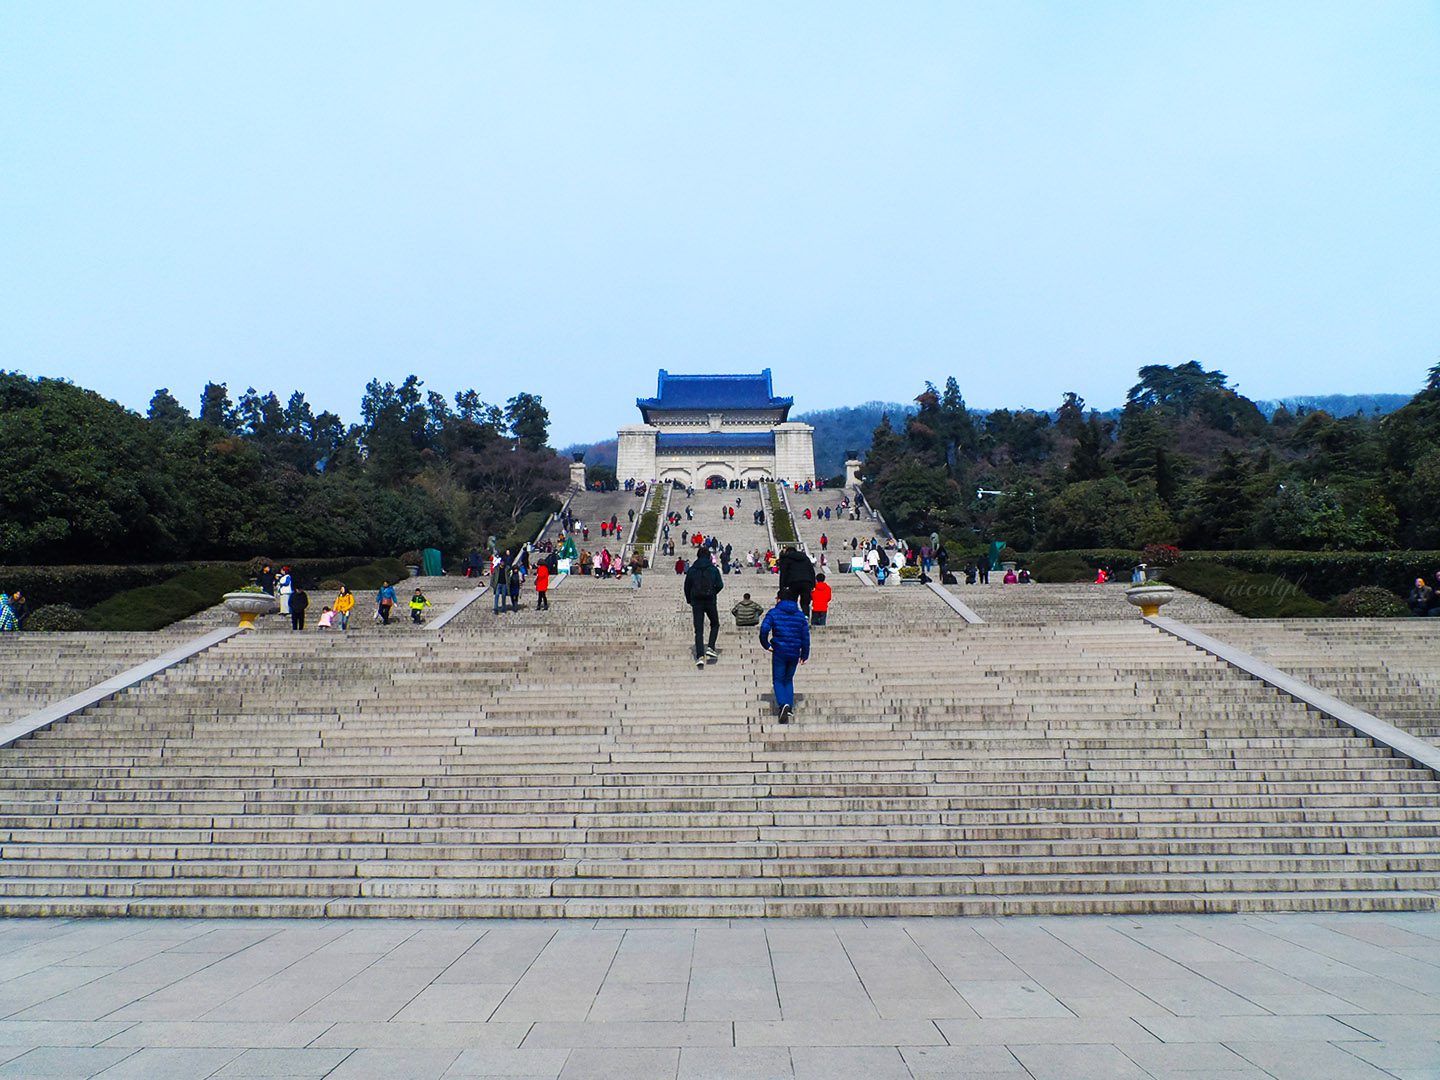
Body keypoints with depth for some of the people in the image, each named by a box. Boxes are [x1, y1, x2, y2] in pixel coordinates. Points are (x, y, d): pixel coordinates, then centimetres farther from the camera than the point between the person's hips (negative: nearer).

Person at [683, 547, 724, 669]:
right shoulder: (713, 569, -2)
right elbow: (720, 585, -8)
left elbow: (687, 587, 3)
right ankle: (710, 648, 2)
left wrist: (689, 600, 15)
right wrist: (712, 593, 9)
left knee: (698, 630, 2)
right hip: (710, 601, -1)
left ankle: (700, 656, -9)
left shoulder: (691, 570, 2)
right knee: (715, 624, 20)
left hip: (696, 602, 1)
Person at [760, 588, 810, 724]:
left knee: (778, 680, 4)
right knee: (789, 680, 19)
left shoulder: (773, 613, -2)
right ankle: (790, 706, 10)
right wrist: (805, 655, 13)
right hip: (794, 653, 4)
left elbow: (764, 629, -16)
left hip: (779, 652, -3)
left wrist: (766, 645, -2)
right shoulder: (800, 615, 9)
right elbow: (806, 636, 8)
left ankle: (783, 704, -21)